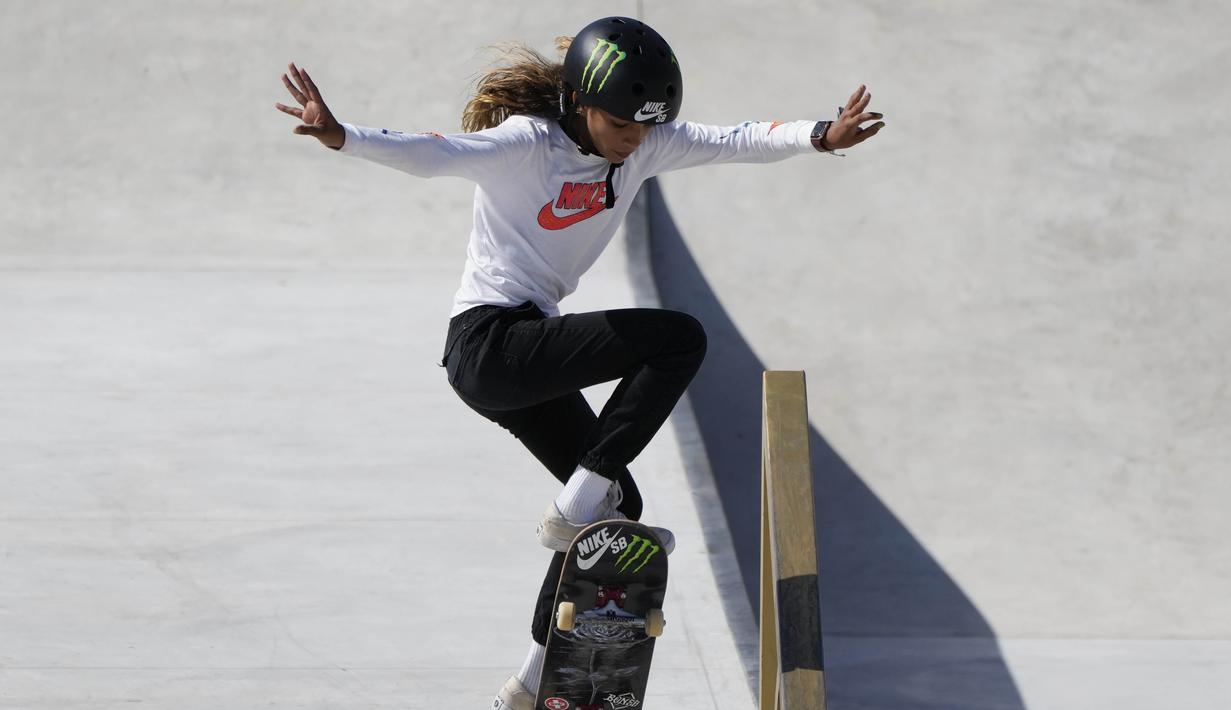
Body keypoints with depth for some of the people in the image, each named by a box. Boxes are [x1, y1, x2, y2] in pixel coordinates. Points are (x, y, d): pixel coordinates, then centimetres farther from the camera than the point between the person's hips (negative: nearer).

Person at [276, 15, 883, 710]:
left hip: (528, 354, 9)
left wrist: (822, 135, -15)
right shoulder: (526, 144, -18)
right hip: (489, 344, -9)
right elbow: (433, 154, -32)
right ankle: (576, 508, -15)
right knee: (680, 338, -17)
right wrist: (338, 134, -48)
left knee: (617, 499, 16)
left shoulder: (646, 145, 4)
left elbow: (733, 141, 1)